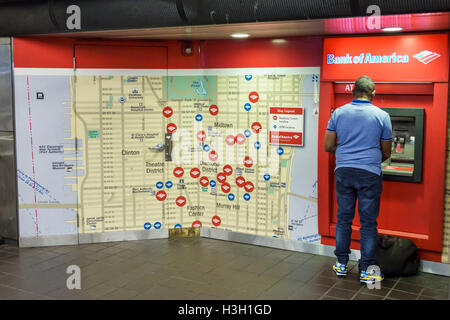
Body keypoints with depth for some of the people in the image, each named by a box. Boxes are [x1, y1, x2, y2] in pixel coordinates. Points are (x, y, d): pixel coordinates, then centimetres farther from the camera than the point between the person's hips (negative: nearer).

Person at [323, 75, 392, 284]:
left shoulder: (339, 113, 4)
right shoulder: (382, 116, -1)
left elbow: (328, 146, 6)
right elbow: (386, 152, 7)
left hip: (343, 171, 2)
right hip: (369, 173, -2)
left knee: (343, 219, 12)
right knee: (368, 222, 5)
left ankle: (341, 264, 20)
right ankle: (367, 270, 11)